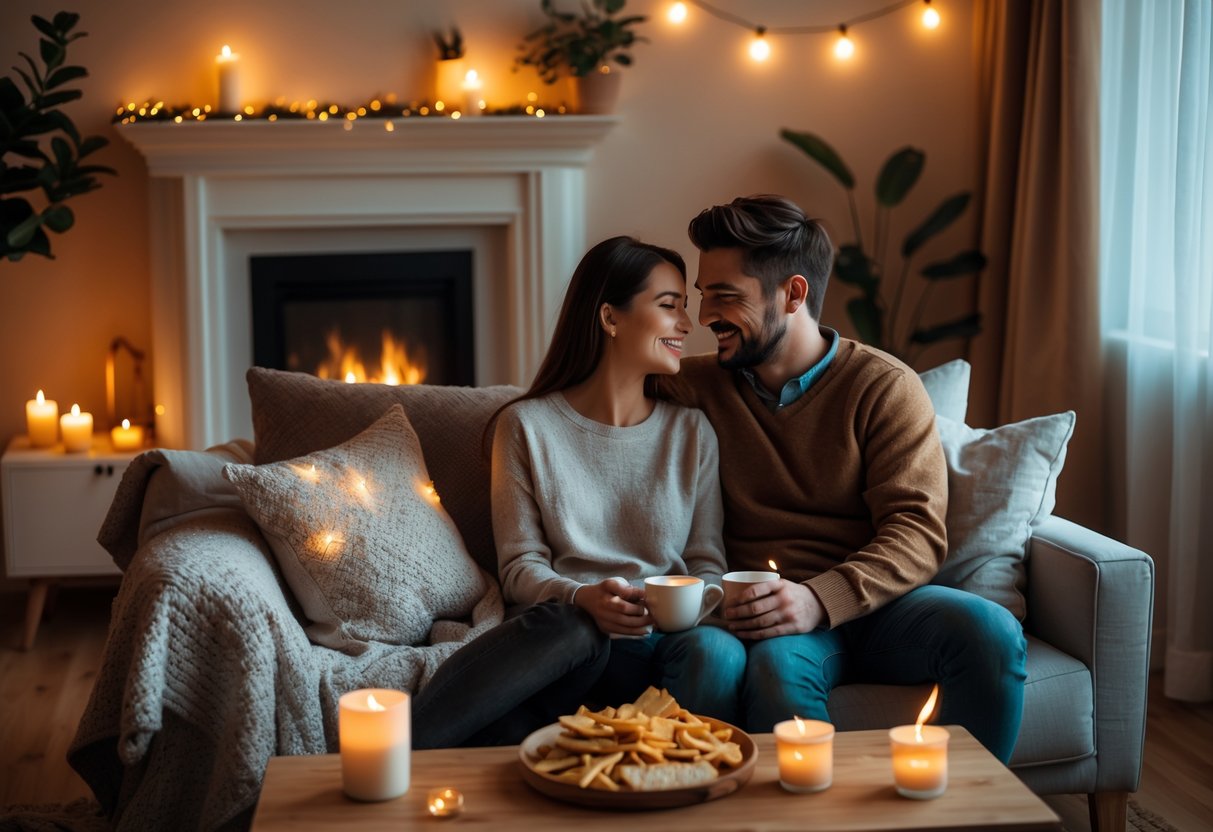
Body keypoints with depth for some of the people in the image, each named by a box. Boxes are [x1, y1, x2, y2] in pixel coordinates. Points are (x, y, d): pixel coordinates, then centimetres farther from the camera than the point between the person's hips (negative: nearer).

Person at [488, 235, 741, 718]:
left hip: (675, 631, 2)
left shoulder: (691, 432, 15)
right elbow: (520, 565, 4)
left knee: (711, 647, -34)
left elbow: (707, 563, 13)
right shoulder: (526, 426, 7)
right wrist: (581, 598, -18)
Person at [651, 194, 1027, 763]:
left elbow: (917, 531, -7)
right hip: (772, 615, 0)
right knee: (776, 666, -36)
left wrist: (822, 599, -25)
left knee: (993, 632, -29)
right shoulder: (702, 386, 12)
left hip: (870, 603, 0)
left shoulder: (885, 387, 2)